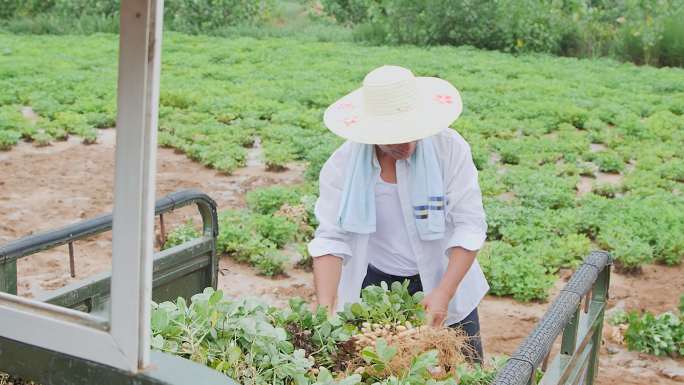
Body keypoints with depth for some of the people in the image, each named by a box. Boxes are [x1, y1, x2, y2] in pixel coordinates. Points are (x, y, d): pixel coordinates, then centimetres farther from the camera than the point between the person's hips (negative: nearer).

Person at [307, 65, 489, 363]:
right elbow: (330, 239, -17)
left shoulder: (450, 148, -18)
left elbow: (469, 226, -17)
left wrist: (444, 292, -25)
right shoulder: (342, 164, -16)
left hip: (444, 276, 0)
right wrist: (326, 306, -29)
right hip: (373, 281, 0)